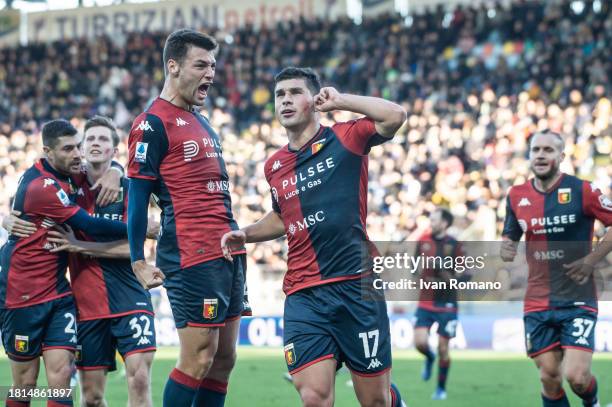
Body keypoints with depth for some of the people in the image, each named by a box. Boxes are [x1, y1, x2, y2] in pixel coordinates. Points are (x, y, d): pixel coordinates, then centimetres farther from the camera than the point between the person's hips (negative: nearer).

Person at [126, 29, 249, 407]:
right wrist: (138, 262, -14)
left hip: (228, 254, 9)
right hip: (193, 258, -9)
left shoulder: (201, 121, 19)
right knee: (198, 359, -9)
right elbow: (137, 196, -10)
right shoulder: (153, 124, -8)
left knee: (224, 358, 8)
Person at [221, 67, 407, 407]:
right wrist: (246, 234, 17)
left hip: (355, 286, -4)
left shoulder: (344, 139, 1)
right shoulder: (274, 166, 16)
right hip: (302, 297, 4)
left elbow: (394, 116, -18)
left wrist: (339, 100, -11)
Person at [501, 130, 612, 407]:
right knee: (549, 378, 2)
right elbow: (510, 238, 17)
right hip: (537, 304, 4)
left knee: (576, 376, -11)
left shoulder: (581, 191, -8)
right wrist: (506, 249, -6)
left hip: (577, 301, -4)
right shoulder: (516, 196, 5)